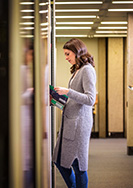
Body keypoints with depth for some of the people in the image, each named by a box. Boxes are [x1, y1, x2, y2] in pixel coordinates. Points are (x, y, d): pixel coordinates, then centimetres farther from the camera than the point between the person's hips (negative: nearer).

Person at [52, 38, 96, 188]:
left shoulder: (87, 70, -11)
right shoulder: (77, 70, 17)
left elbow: (90, 99, -19)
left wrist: (68, 92, -21)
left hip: (79, 122, -10)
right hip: (69, 121, 10)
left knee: (78, 165, -1)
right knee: (60, 161, 13)